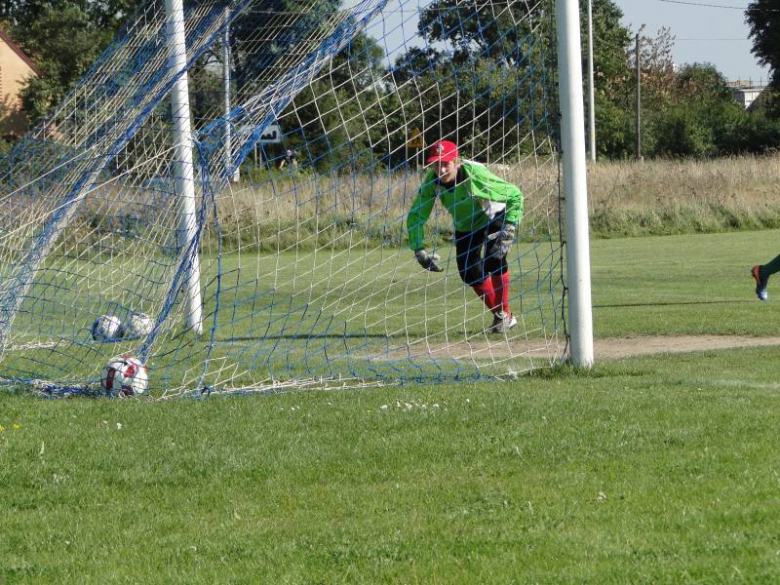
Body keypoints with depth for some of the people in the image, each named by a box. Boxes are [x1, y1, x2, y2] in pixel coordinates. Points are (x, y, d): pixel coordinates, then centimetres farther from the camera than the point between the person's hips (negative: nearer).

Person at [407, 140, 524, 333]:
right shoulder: (432, 182, -26)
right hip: (465, 227, 5)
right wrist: (419, 250, -25)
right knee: (469, 273, -2)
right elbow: (415, 216, -15)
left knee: (493, 259, -27)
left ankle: (504, 315, -12)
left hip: (495, 218, -5)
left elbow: (515, 195, -28)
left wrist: (509, 229, -35)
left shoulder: (475, 174, -38)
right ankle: (501, 317, 19)